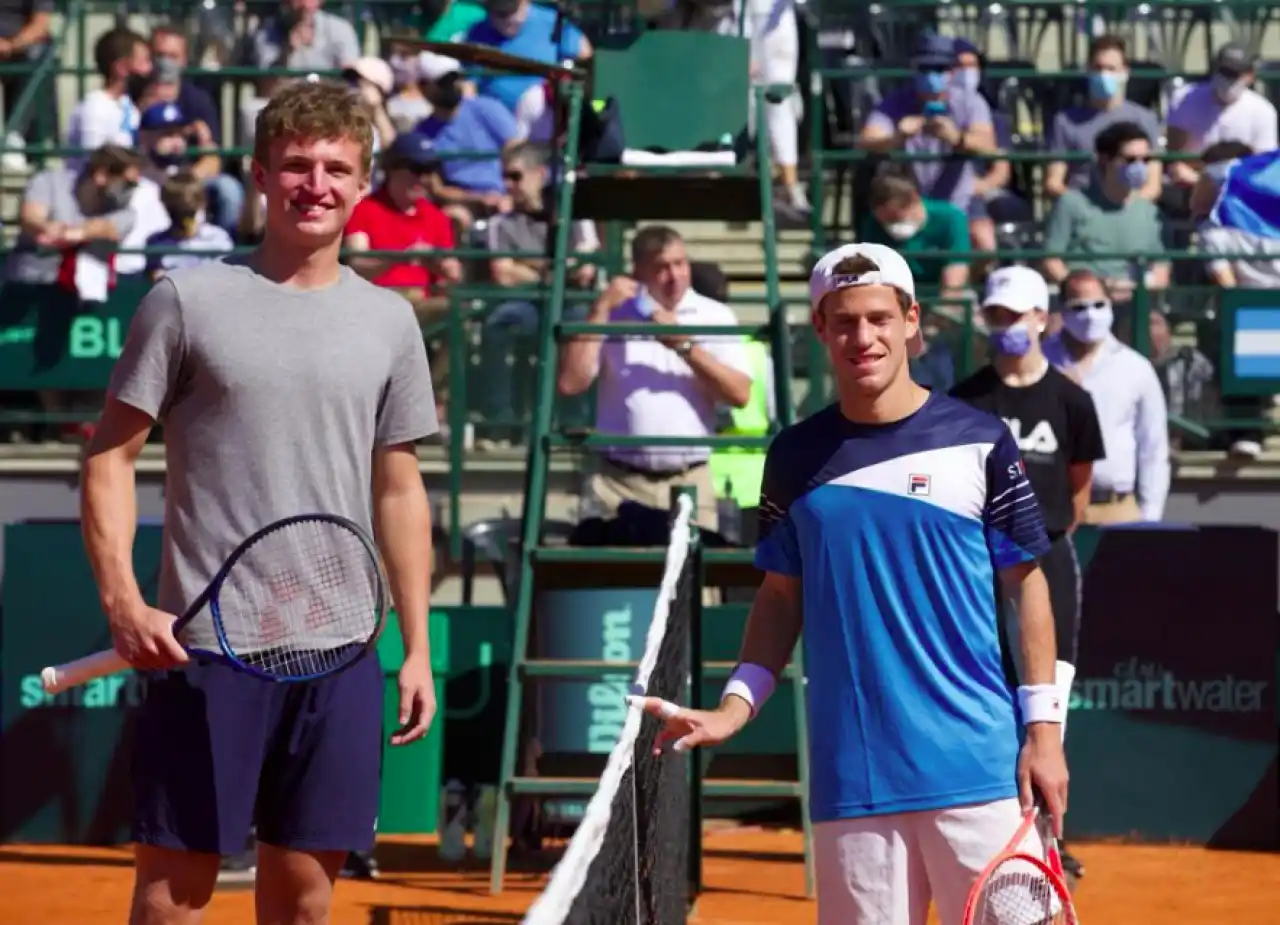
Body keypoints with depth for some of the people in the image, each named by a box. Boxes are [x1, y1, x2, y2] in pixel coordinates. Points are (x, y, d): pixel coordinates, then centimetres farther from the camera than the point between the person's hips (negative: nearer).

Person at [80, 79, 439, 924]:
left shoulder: (389, 321, 11)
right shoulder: (188, 300, 0)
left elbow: (400, 491, 15)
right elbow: (111, 456, 0)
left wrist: (418, 647, 9)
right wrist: (123, 602, -12)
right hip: (206, 646, -3)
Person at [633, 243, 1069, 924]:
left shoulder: (977, 441, 1)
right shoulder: (795, 456, 9)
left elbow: (1026, 585, 4)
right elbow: (781, 595, 14)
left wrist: (1043, 727, -2)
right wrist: (734, 707, 1)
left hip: (975, 763, -2)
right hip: (850, 775, 2)